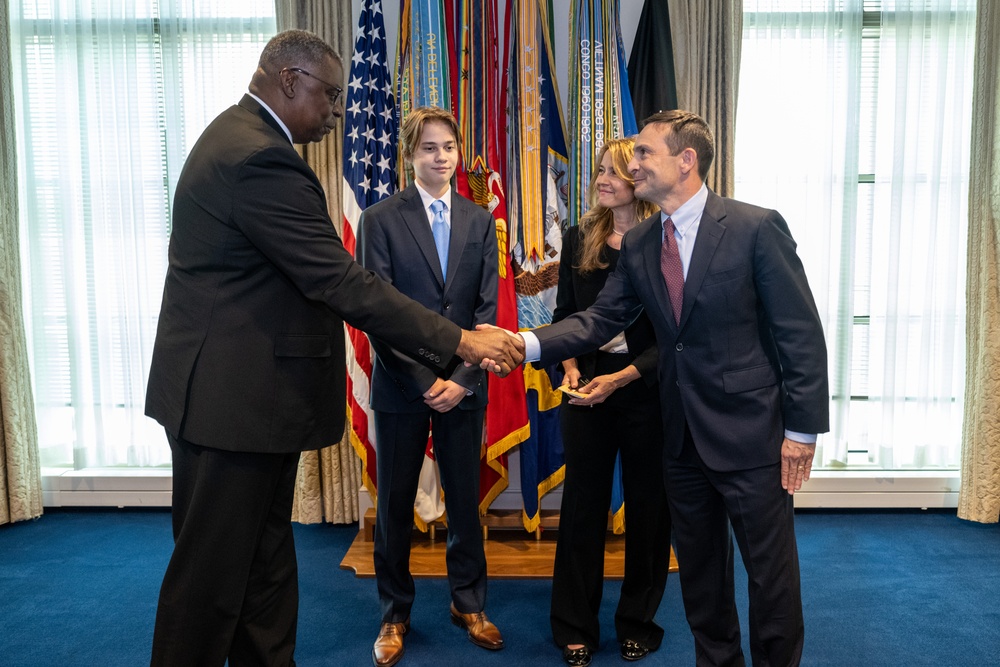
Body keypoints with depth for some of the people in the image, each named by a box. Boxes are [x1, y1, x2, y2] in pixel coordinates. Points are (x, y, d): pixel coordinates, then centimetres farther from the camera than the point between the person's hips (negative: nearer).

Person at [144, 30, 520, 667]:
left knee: (264, 559, 19)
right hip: (233, 398, -11)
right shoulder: (261, 158, -21)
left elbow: (313, 273, 15)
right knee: (214, 572, 5)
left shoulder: (241, 137, 14)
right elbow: (341, 282, -25)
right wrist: (457, 341, -21)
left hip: (244, 391, 11)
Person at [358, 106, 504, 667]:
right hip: (402, 385, -2)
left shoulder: (480, 221, 6)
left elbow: (487, 308, 2)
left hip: (463, 384, 2)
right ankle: (395, 614, 28)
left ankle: (469, 603, 32)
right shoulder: (381, 219, -3)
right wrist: (426, 380, -15)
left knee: (466, 498, 12)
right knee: (396, 504, 10)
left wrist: (460, 378, -9)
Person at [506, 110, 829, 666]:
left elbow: (801, 332, -12)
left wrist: (802, 429, -12)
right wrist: (528, 344, -13)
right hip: (682, 434, 6)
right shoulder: (638, 245, 5)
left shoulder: (757, 227, -12)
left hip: (750, 432, -5)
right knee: (699, 568, 20)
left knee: (772, 572, 9)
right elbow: (601, 319, 1)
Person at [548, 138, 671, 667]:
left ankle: (638, 623, 30)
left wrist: (621, 378, -18)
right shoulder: (579, 239, 5)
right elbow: (563, 313, 10)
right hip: (586, 386, 3)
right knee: (582, 503, 9)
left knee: (647, 505, 10)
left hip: (645, 389, -2)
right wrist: (570, 365, -6)